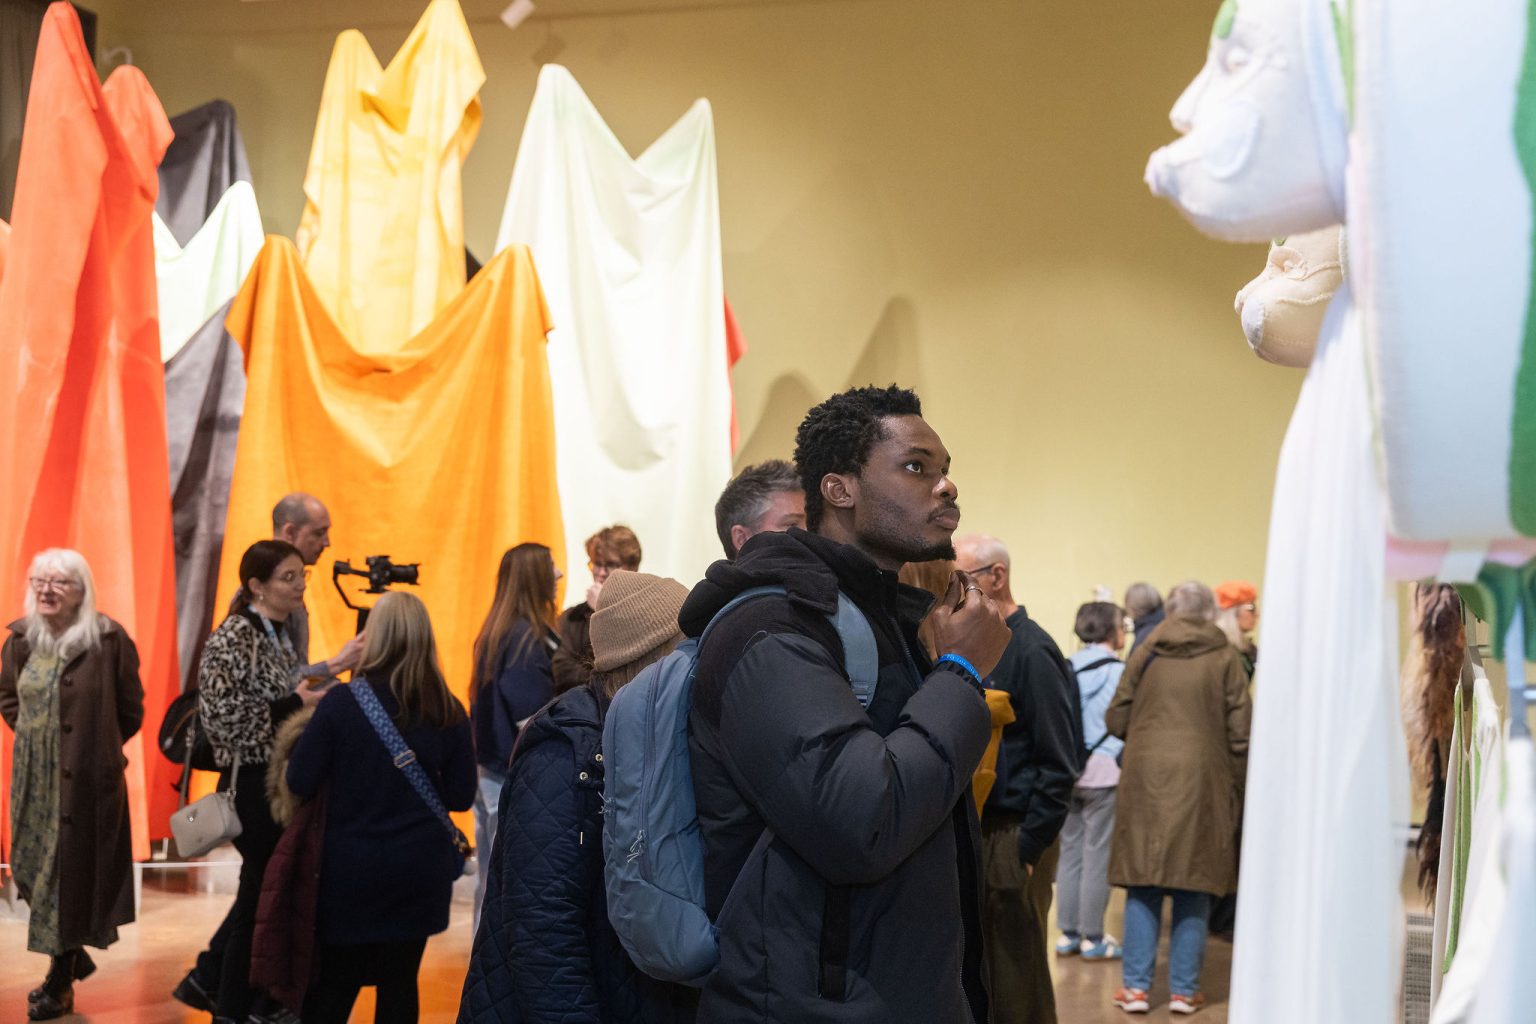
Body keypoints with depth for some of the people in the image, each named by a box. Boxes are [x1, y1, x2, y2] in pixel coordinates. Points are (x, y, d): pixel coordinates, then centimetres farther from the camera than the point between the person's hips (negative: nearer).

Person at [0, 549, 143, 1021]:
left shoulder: (109, 640, -11)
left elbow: (130, 710, -1)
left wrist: (95, 746, 3)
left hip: (86, 778, -5)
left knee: (72, 872, 1)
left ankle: (60, 983, 12)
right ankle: (72, 954, 33)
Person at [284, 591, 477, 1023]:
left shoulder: (341, 703, -13)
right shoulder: (449, 712, -4)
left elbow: (300, 784, -10)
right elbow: (461, 796, 1)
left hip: (351, 870, -2)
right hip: (420, 870, 2)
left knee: (333, 987, 10)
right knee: (401, 981, 10)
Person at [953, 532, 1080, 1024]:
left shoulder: (1031, 650, -11)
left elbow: (1058, 764, -13)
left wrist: (1029, 849, -15)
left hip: (1013, 838, -7)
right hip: (970, 831, 8)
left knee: (1017, 984, 0)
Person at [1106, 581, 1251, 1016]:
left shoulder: (1144, 655, 3)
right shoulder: (1225, 659, -1)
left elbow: (1116, 721, 3)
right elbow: (1239, 734, -3)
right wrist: (1236, 792, 8)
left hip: (1145, 781, 1)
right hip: (1202, 783, -1)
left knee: (1142, 887, 7)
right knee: (1193, 890, 6)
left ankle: (1136, 986, 7)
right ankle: (1184, 989, 10)